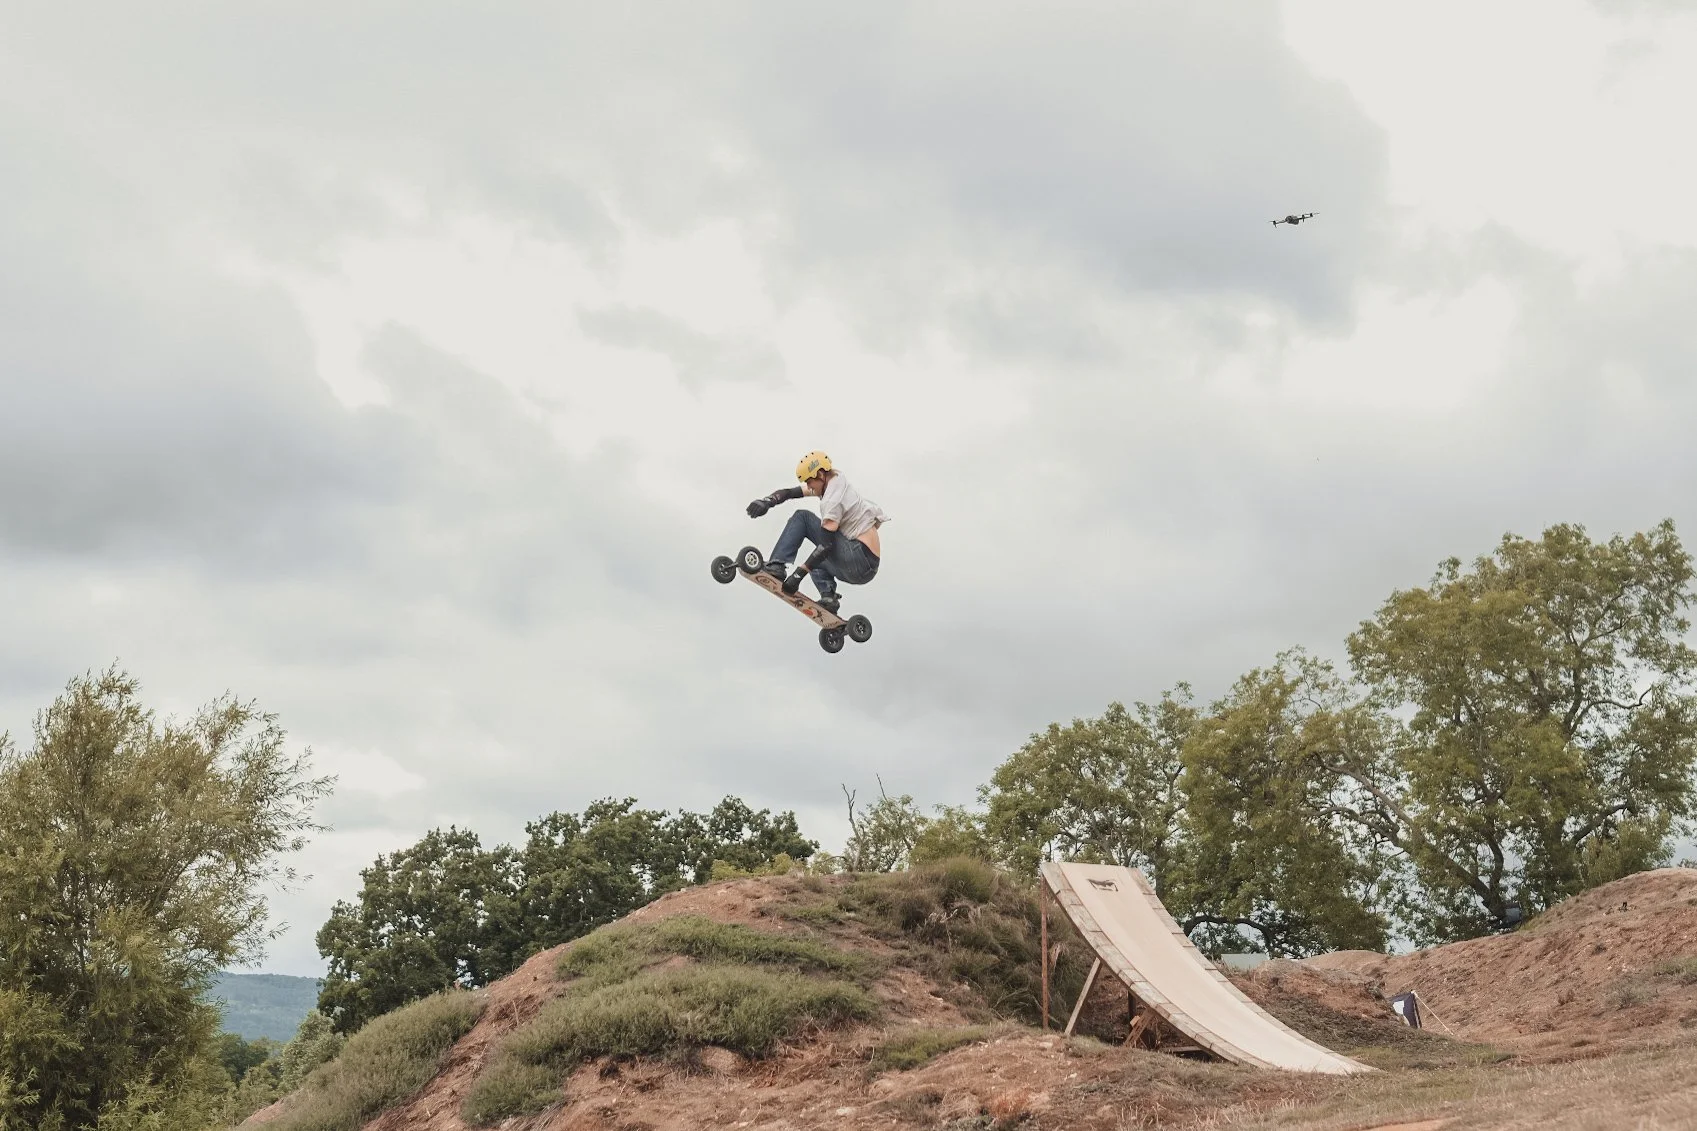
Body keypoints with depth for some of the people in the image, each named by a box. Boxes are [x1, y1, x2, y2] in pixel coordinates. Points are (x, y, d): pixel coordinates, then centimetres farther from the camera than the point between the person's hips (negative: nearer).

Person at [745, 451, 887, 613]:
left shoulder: (832, 501, -14)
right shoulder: (836, 482, 14)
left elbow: (826, 545, -20)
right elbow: (791, 492, 15)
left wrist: (800, 573, -20)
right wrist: (767, 501, -2)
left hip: (858, 561, -9)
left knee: (802, 518, -3)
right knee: (816, 559, 36)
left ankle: (777, 566, -7)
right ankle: (828, 597, 9)